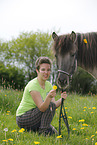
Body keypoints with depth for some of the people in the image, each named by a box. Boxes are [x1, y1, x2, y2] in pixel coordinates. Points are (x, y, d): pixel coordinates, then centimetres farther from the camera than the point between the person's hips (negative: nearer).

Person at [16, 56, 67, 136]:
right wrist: (49, 96, -48)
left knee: (54, 133, 1)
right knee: (50, 105, -22)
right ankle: (44, 131, -12)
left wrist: (61, 99, -25)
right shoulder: (33, 85, -23)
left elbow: (54, 104, -5)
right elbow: (41, 108, -30)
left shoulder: (48, 85, 4)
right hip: (22, 119, -8)